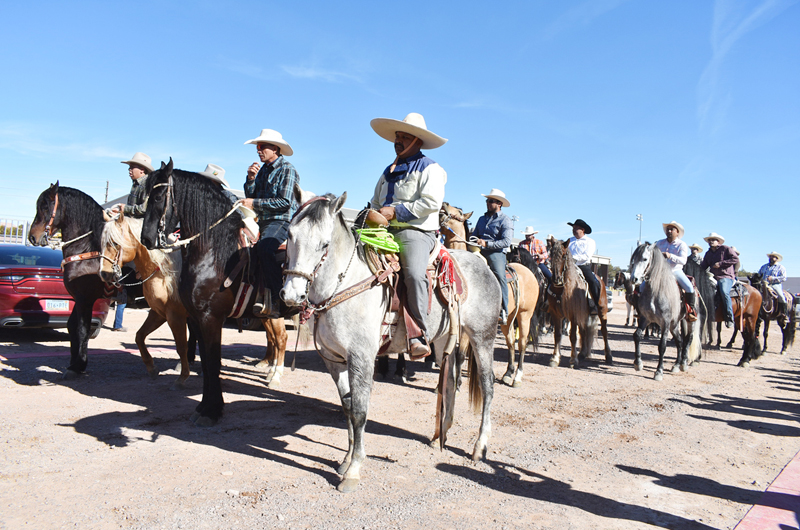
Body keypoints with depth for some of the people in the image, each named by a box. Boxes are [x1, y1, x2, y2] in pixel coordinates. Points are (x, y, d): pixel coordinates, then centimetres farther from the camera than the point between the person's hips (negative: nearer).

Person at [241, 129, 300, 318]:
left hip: (283, 221, -9)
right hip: (263, 222, 9)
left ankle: (277, 300, -32)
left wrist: (255, 203, -14)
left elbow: (285, 201, -15)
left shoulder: (287, 169, -5)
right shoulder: (262, 170, 18)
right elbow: (250, 197, 17)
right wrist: (251, 179, 1)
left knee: (264, 247, -35)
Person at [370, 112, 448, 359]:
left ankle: (418, 336, -27)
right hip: (386, 232, 8)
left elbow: (431, 202, -12)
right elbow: (375, 202, 30)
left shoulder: (429, 168, 2)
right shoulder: (389, 172, 25)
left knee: (414, 274, -32)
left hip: (416, 231, -8)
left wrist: (396, 211, -15)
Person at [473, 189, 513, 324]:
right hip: (480, 252, 6)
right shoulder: (482, 219, 25)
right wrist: (474, 241, 2)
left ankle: (504, 312, -24)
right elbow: (474, 235, 27)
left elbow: (506, 242, -8)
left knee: (500, 276, -26)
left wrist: (486, 244, -16)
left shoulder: (505, 220, 4)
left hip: (496, 253, -6)